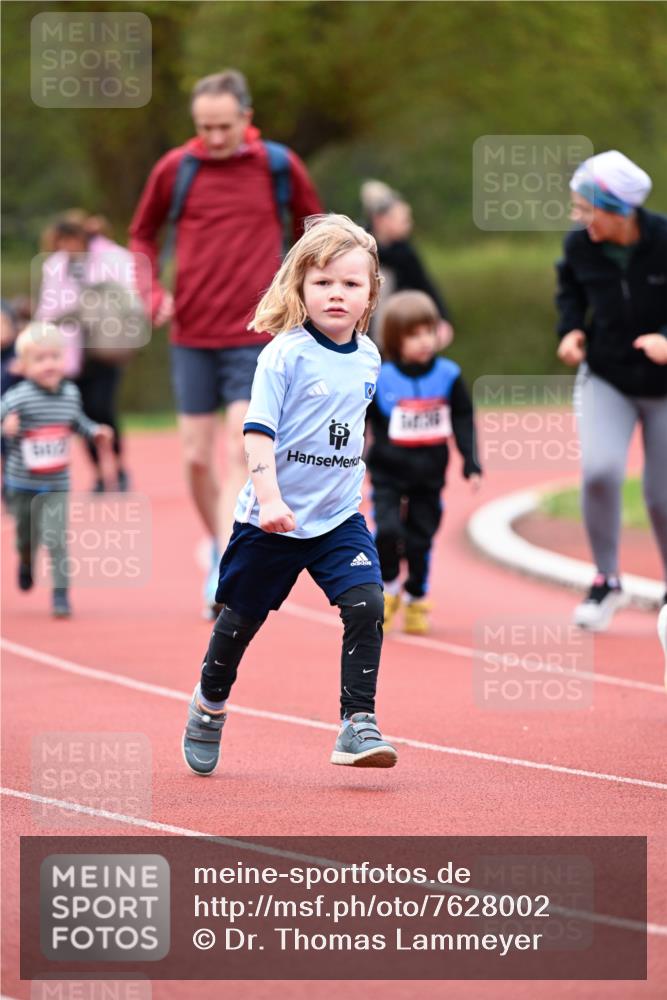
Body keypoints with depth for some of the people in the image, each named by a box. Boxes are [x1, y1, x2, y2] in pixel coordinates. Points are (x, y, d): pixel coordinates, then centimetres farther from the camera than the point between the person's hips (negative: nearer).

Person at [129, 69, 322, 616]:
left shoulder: (280, 167, -1)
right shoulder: (175, 169, 1)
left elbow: (313, 227, 15)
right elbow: (142, 233, 15)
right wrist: (153, 293, 1)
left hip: (255, 337, -2)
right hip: (192, 337, 2)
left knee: (240, 455, -13)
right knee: (197, 459, 6)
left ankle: (226, 574, -15)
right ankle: (219, 544, 30)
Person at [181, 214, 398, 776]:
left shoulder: (368, 359, 4)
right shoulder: (286, 354, -14)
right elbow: (259, 431, -17)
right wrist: (269, 498, -28)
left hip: (340, 517, 4)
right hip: (274, 520, -4)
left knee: (366, 603, -15)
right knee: (243, 617, 10)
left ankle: (358, 724, -14)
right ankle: (210, 703, 35)